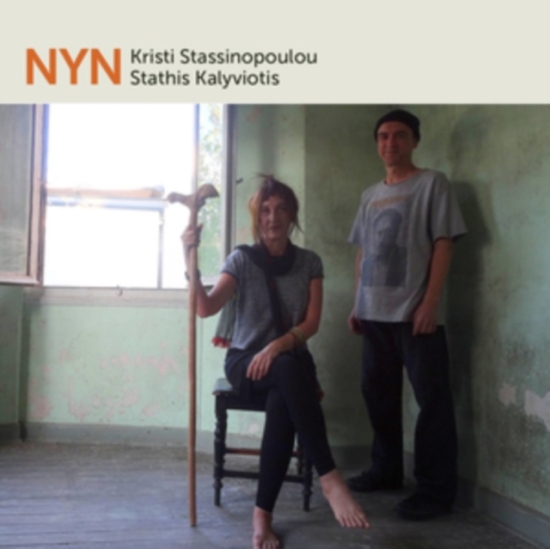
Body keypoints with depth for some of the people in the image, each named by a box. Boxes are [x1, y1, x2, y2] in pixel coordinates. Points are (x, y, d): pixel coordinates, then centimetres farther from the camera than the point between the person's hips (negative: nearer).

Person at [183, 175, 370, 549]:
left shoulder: (309, 262, 4)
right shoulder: (241, 259, 0)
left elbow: (311, 323, -3)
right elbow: (206, 308, -12)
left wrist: (278, 345, -21)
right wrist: (191, 260, -26)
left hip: (291, 362, 1)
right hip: (245, 361, -1)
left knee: (282, 404, -35)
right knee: (290, 369, -37)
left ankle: (262, 514, -26)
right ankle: (330, 477, -36)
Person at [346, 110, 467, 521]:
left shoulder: (432, 183, 0)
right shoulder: (370, 195, 17)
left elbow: (443, 244, -8)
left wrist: (430, 302, -15)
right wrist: (357, 304, 12)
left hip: (415, 312, -6)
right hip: (375, 313, 7)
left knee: (432, 400, -3)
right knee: (378, 393, 12)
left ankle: (437, 489, 5)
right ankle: (386, 469, 27)